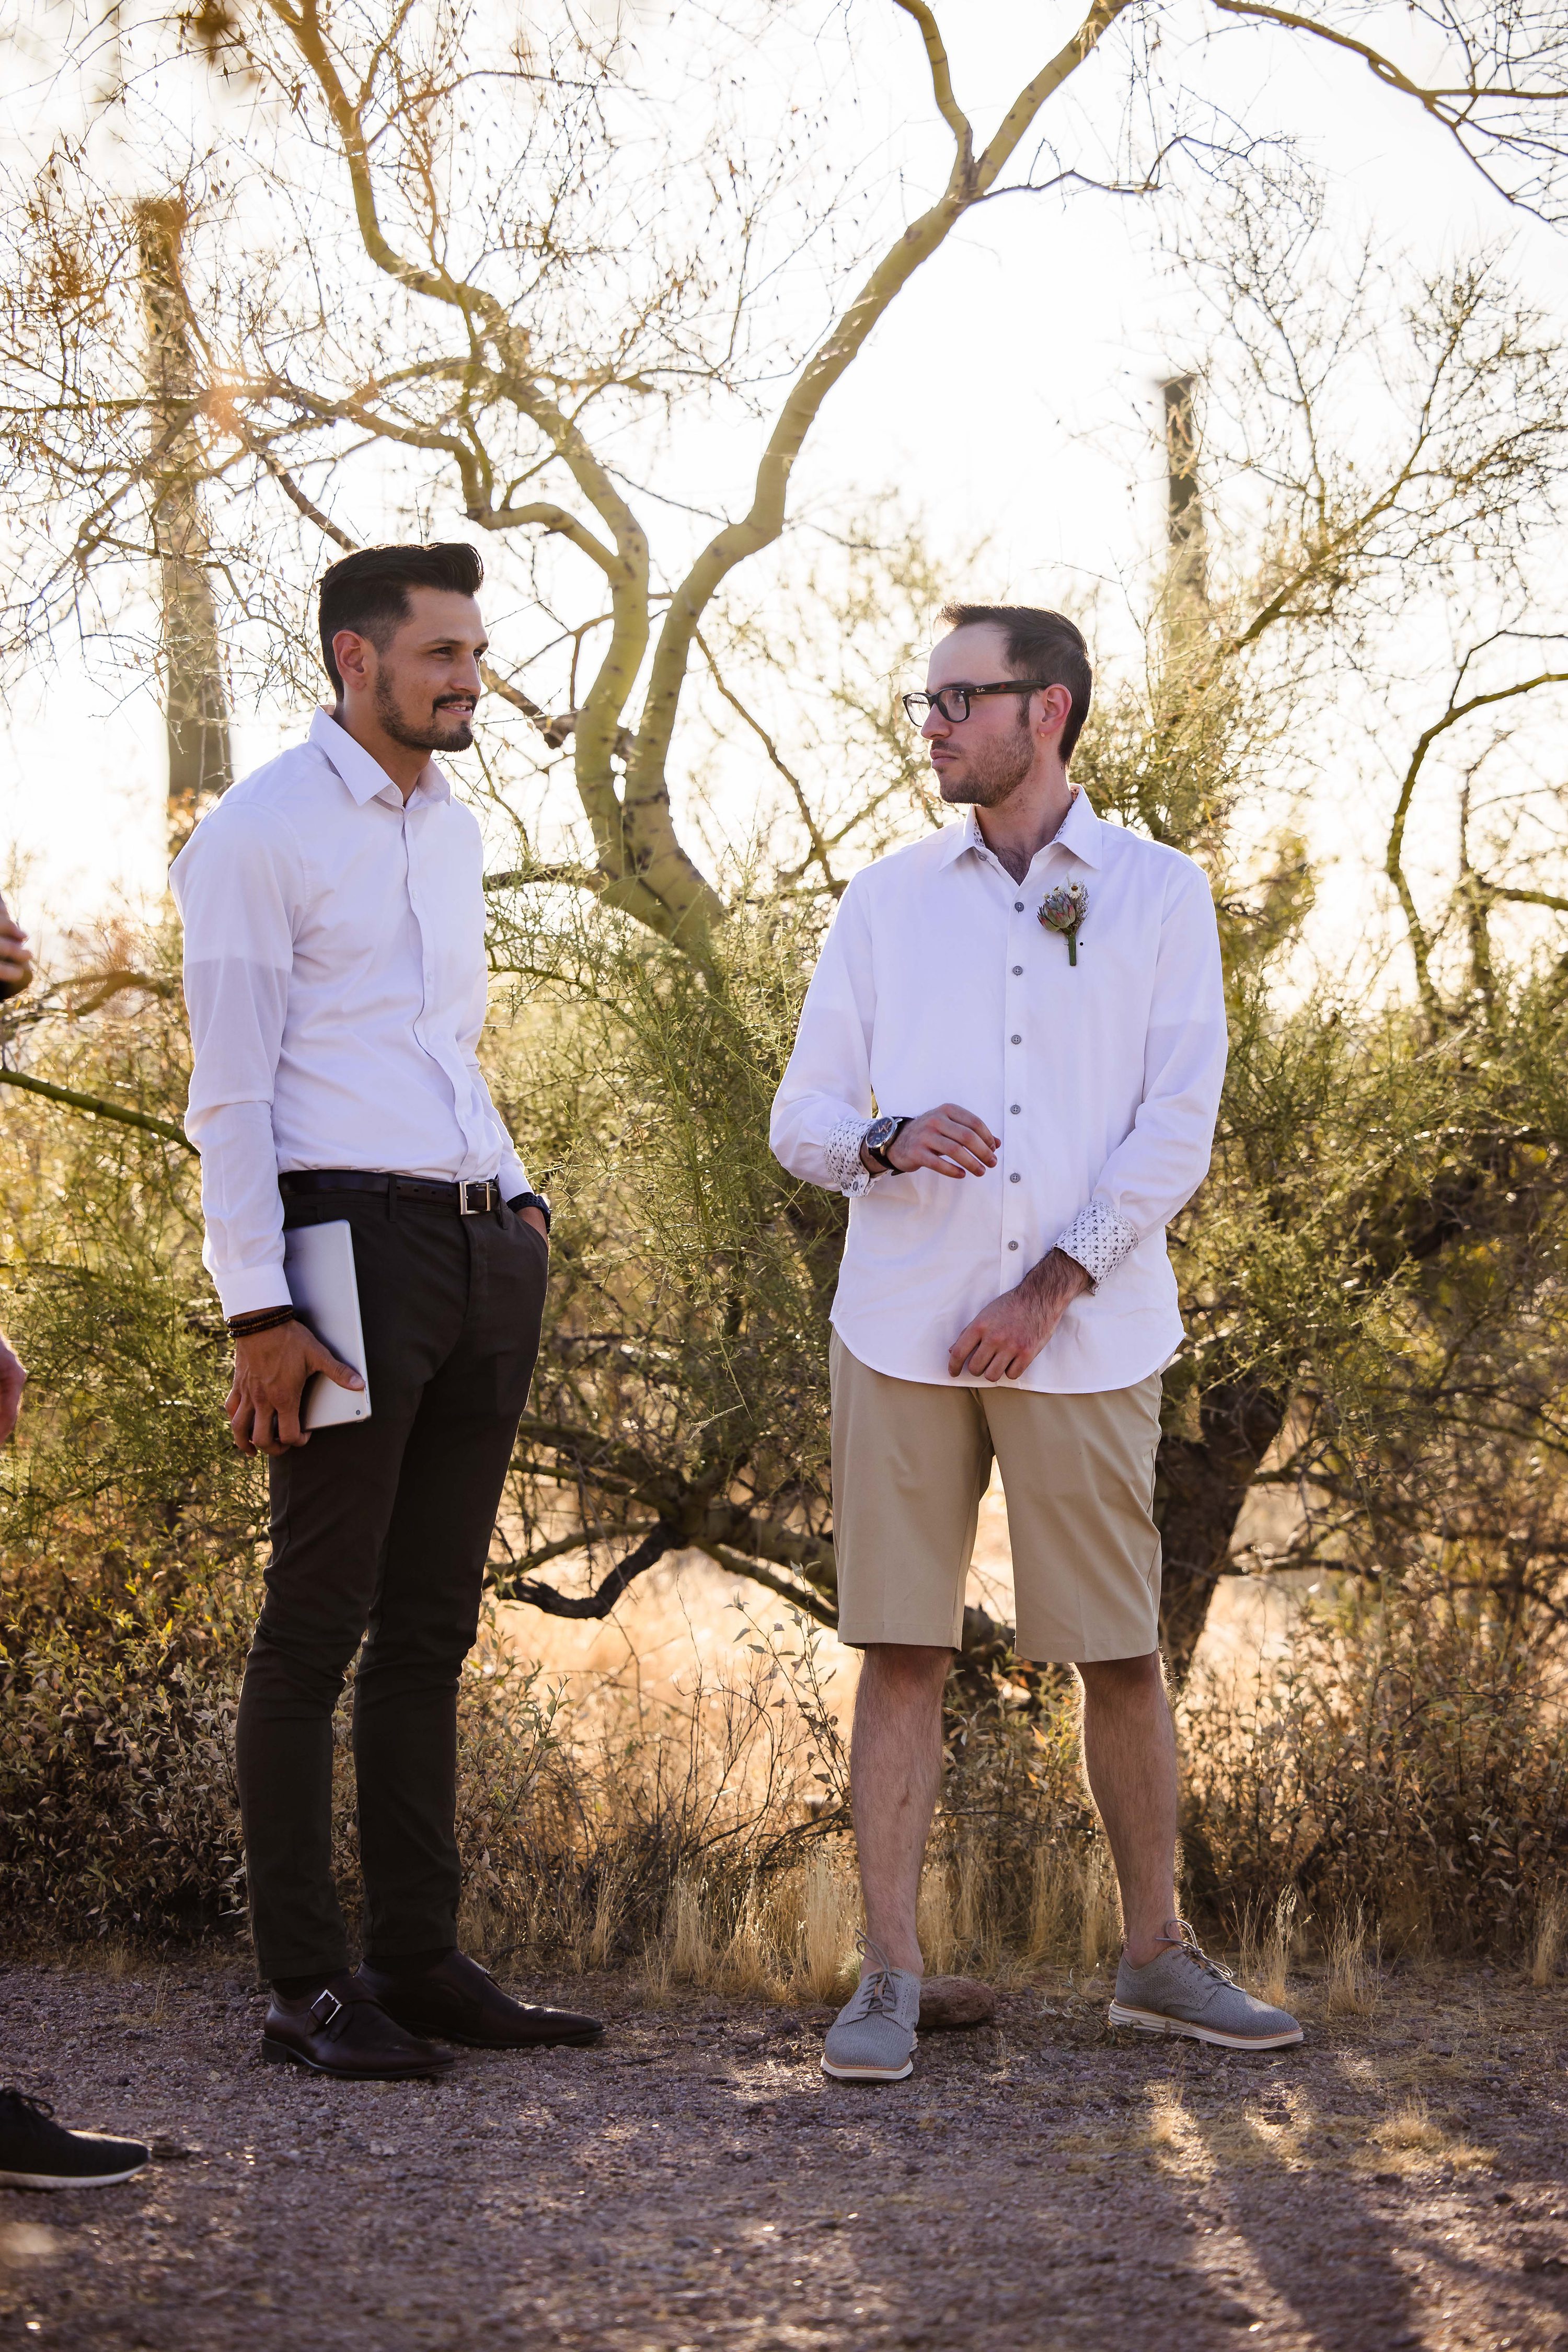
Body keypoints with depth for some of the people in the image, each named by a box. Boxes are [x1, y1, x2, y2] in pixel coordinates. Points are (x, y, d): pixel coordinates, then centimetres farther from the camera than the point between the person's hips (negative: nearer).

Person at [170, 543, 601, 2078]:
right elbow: (230, 1090, -11)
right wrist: (257, 1310, -17)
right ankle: (305, 1987, 1)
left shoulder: (451, 829, 18)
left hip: (485, 1251, 8)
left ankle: (418, 1960, 15)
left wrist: (517, 1198, 13)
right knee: (319, 1621, -4)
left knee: (433, 1622, 9)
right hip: (352, 1242, -8)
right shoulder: (260, 832, -6)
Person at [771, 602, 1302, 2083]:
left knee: (1121, 1653, 5)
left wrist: (1051, 1289, -11)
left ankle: (1157, 1958, 20)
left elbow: (1176, 1129, -2)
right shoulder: (888, 901, 10)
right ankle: (887, 1978, 5)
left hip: (1083, 1337, -1)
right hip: (902, 1334, 1)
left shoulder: (1160, 895, 5)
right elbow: (801, 1120, 9)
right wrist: (891, 1141, -14)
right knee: (902, 1652, 0)